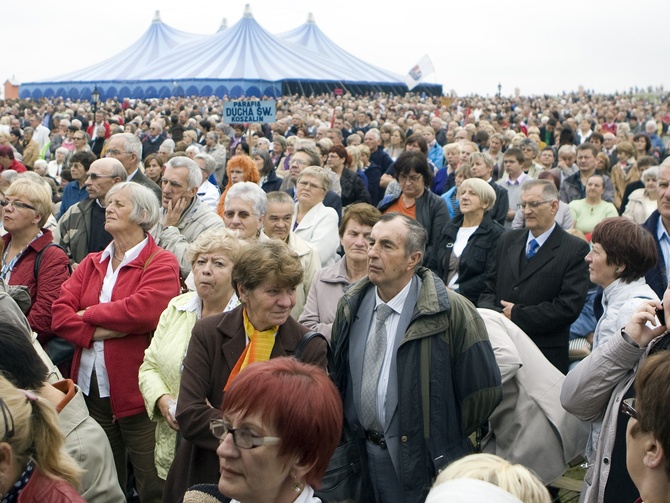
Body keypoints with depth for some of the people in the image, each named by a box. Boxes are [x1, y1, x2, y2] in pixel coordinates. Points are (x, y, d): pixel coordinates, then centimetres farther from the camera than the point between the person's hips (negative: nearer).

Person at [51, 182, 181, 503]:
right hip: (90, 388, 6)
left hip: (135, 390, -6)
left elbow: (143, 310, -24)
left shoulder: (161, 263, -7)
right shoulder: (92, 263, 13)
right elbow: (60, 312, 1)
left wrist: (88, 314, -9)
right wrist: (96, 332, -17)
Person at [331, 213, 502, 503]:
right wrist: (350, 433, 12)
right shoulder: (351, 305, 1)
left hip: (421, 461, -4)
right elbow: (336, 373, 13)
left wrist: (442, 439, -2)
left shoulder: (451, 311, -16)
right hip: (361, 454, 5)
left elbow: (483, 390, -12)